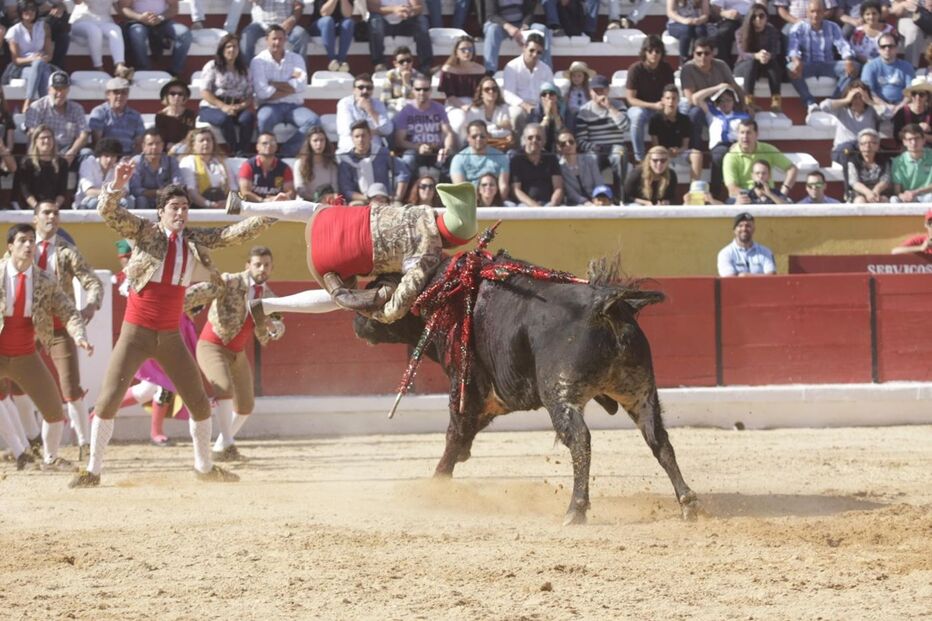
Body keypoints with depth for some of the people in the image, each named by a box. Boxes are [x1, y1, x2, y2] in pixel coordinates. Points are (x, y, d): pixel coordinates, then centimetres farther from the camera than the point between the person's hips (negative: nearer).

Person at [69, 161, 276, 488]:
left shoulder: (195, 239, 4)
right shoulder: (144, 232, -6)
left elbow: (236, 233, 3)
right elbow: (108, 213, -19)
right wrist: (116, 186, -38)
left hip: (171, 336, 4)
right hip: (136, 334, -4)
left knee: (200, 403, 9)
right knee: (109, 398, -11)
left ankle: (204, 467, 29)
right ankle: (92, 471, -1)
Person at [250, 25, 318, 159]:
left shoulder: (296, 59, 12)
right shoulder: (259, 61, 3)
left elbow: (301, 86, -5)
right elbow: (262, 92, -11)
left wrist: (274, 84, -9)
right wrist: (290, 86, -4)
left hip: (294, 106, 3)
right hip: (270, 106, -3)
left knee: (313, 121, -28)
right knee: (265, 119, -39)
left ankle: (286, 151, -21)